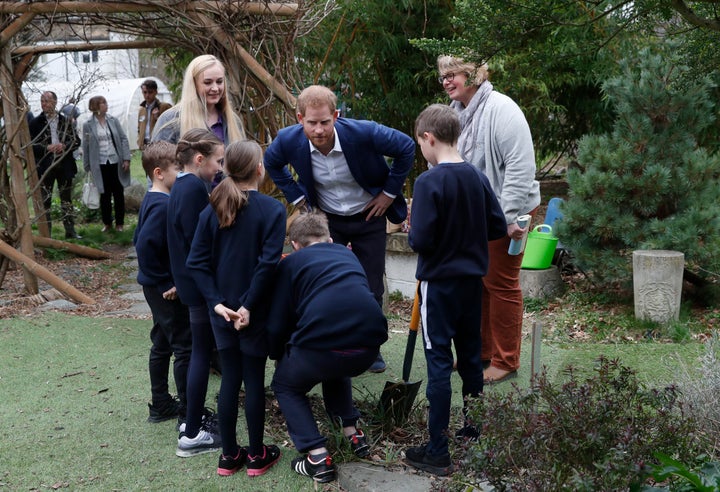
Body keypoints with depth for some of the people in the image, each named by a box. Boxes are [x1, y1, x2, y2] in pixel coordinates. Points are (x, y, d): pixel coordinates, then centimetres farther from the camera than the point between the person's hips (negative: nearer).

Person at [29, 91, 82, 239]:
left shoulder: (65, 121, 8)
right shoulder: (35, 122, 2)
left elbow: (76, 141, 7)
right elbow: (29, 144, -2)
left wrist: (64, 146, -11)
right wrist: (47, 148, -15)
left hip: (64, 165, 2)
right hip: (45, 166, -2)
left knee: (67, 199, 8)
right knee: (45, 200, 0)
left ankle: (70, 230, 16)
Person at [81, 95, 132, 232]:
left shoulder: (113, 120, 2)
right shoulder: (88, 125, -2)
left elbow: (124, 139, 3)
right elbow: (86, 146, 2)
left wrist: (126, 159, -5)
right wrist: (87, 167, 1)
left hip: (116, 162, 1)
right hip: (100, 165, -1)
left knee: (119, 193, 6)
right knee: (105, 195, 6)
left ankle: (119, 223, 18)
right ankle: (107, 223, 20)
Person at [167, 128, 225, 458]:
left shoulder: (181, 187, 10)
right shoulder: (194, 189, -20)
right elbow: (199, 241, -22)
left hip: (190, 282, 10)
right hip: (201, 284, -10)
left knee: (201, 350, 19)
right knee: (202, 352, -1)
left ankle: (195, 417, 31)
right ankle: (192, 435, 7)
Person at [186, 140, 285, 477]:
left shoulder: (212, 210, 0)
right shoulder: (272, 210, -11)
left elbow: (196, 263, -5)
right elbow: (268, 263, -20)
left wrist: (217, 302, -8)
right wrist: (248, 305, -17)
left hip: (222, 310, 4)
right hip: (256, 311, -4)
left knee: (230, 379, 13)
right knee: (254, 379, 8)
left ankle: (229, 455, 23)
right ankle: (256, 455, 20)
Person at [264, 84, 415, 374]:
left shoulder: (364, 133, -29)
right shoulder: (289, 141, -21)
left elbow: (406, 148, -13)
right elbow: (271, 163, 4)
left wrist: (390, 192, -11)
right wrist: (296, 197, -2)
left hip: (369, 217, -1)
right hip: (327, 220, 1)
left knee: (371, 289, 6)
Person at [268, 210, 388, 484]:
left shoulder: (292, 262, 15)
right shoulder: (348, 255, 28)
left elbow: (278, 323, 10)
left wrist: (277, 355, 33)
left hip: (322, 343, -5)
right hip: (369, 343, 5)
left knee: (285, 387, 25)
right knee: (335, 370, 39)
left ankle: (318, 457, 9)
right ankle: (353, 435, 30)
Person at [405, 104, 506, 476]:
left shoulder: (429, 182, -18)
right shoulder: (478, 178, 2)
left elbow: (420, 241, -21)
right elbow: (498, 228, 6)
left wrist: (413, 233, -1)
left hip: (439, 284, -6)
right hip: (472, 280, 6)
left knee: (439, 363, -1)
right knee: (471, 356, 17)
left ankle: (438, 452, 4)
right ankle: (474, 432, 31)